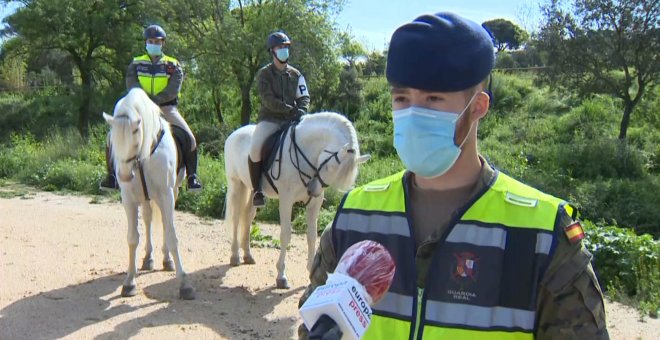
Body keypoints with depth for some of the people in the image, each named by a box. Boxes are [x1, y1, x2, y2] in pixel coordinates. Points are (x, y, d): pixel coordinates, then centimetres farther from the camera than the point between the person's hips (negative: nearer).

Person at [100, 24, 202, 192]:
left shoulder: (173, 65, 5)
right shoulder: (136, 64, 9)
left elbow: (173, 90, -9)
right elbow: (132, 85, -6)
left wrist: (153, 101, -22)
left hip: (166, 109, -1)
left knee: (189, 138, -20)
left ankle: (192, 175, -6)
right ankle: (112, 175, 0)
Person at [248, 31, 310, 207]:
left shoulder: (295, 74, 13)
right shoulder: (264, 74, 0)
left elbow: (304, 97, 10)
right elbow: (268, 100, -11)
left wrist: (301, 110, -12)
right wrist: (291, 109, -19)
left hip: (292, 120, 4)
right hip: (270, 119, -4)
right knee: (255, 148, -29)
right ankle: (257, 190, -14)